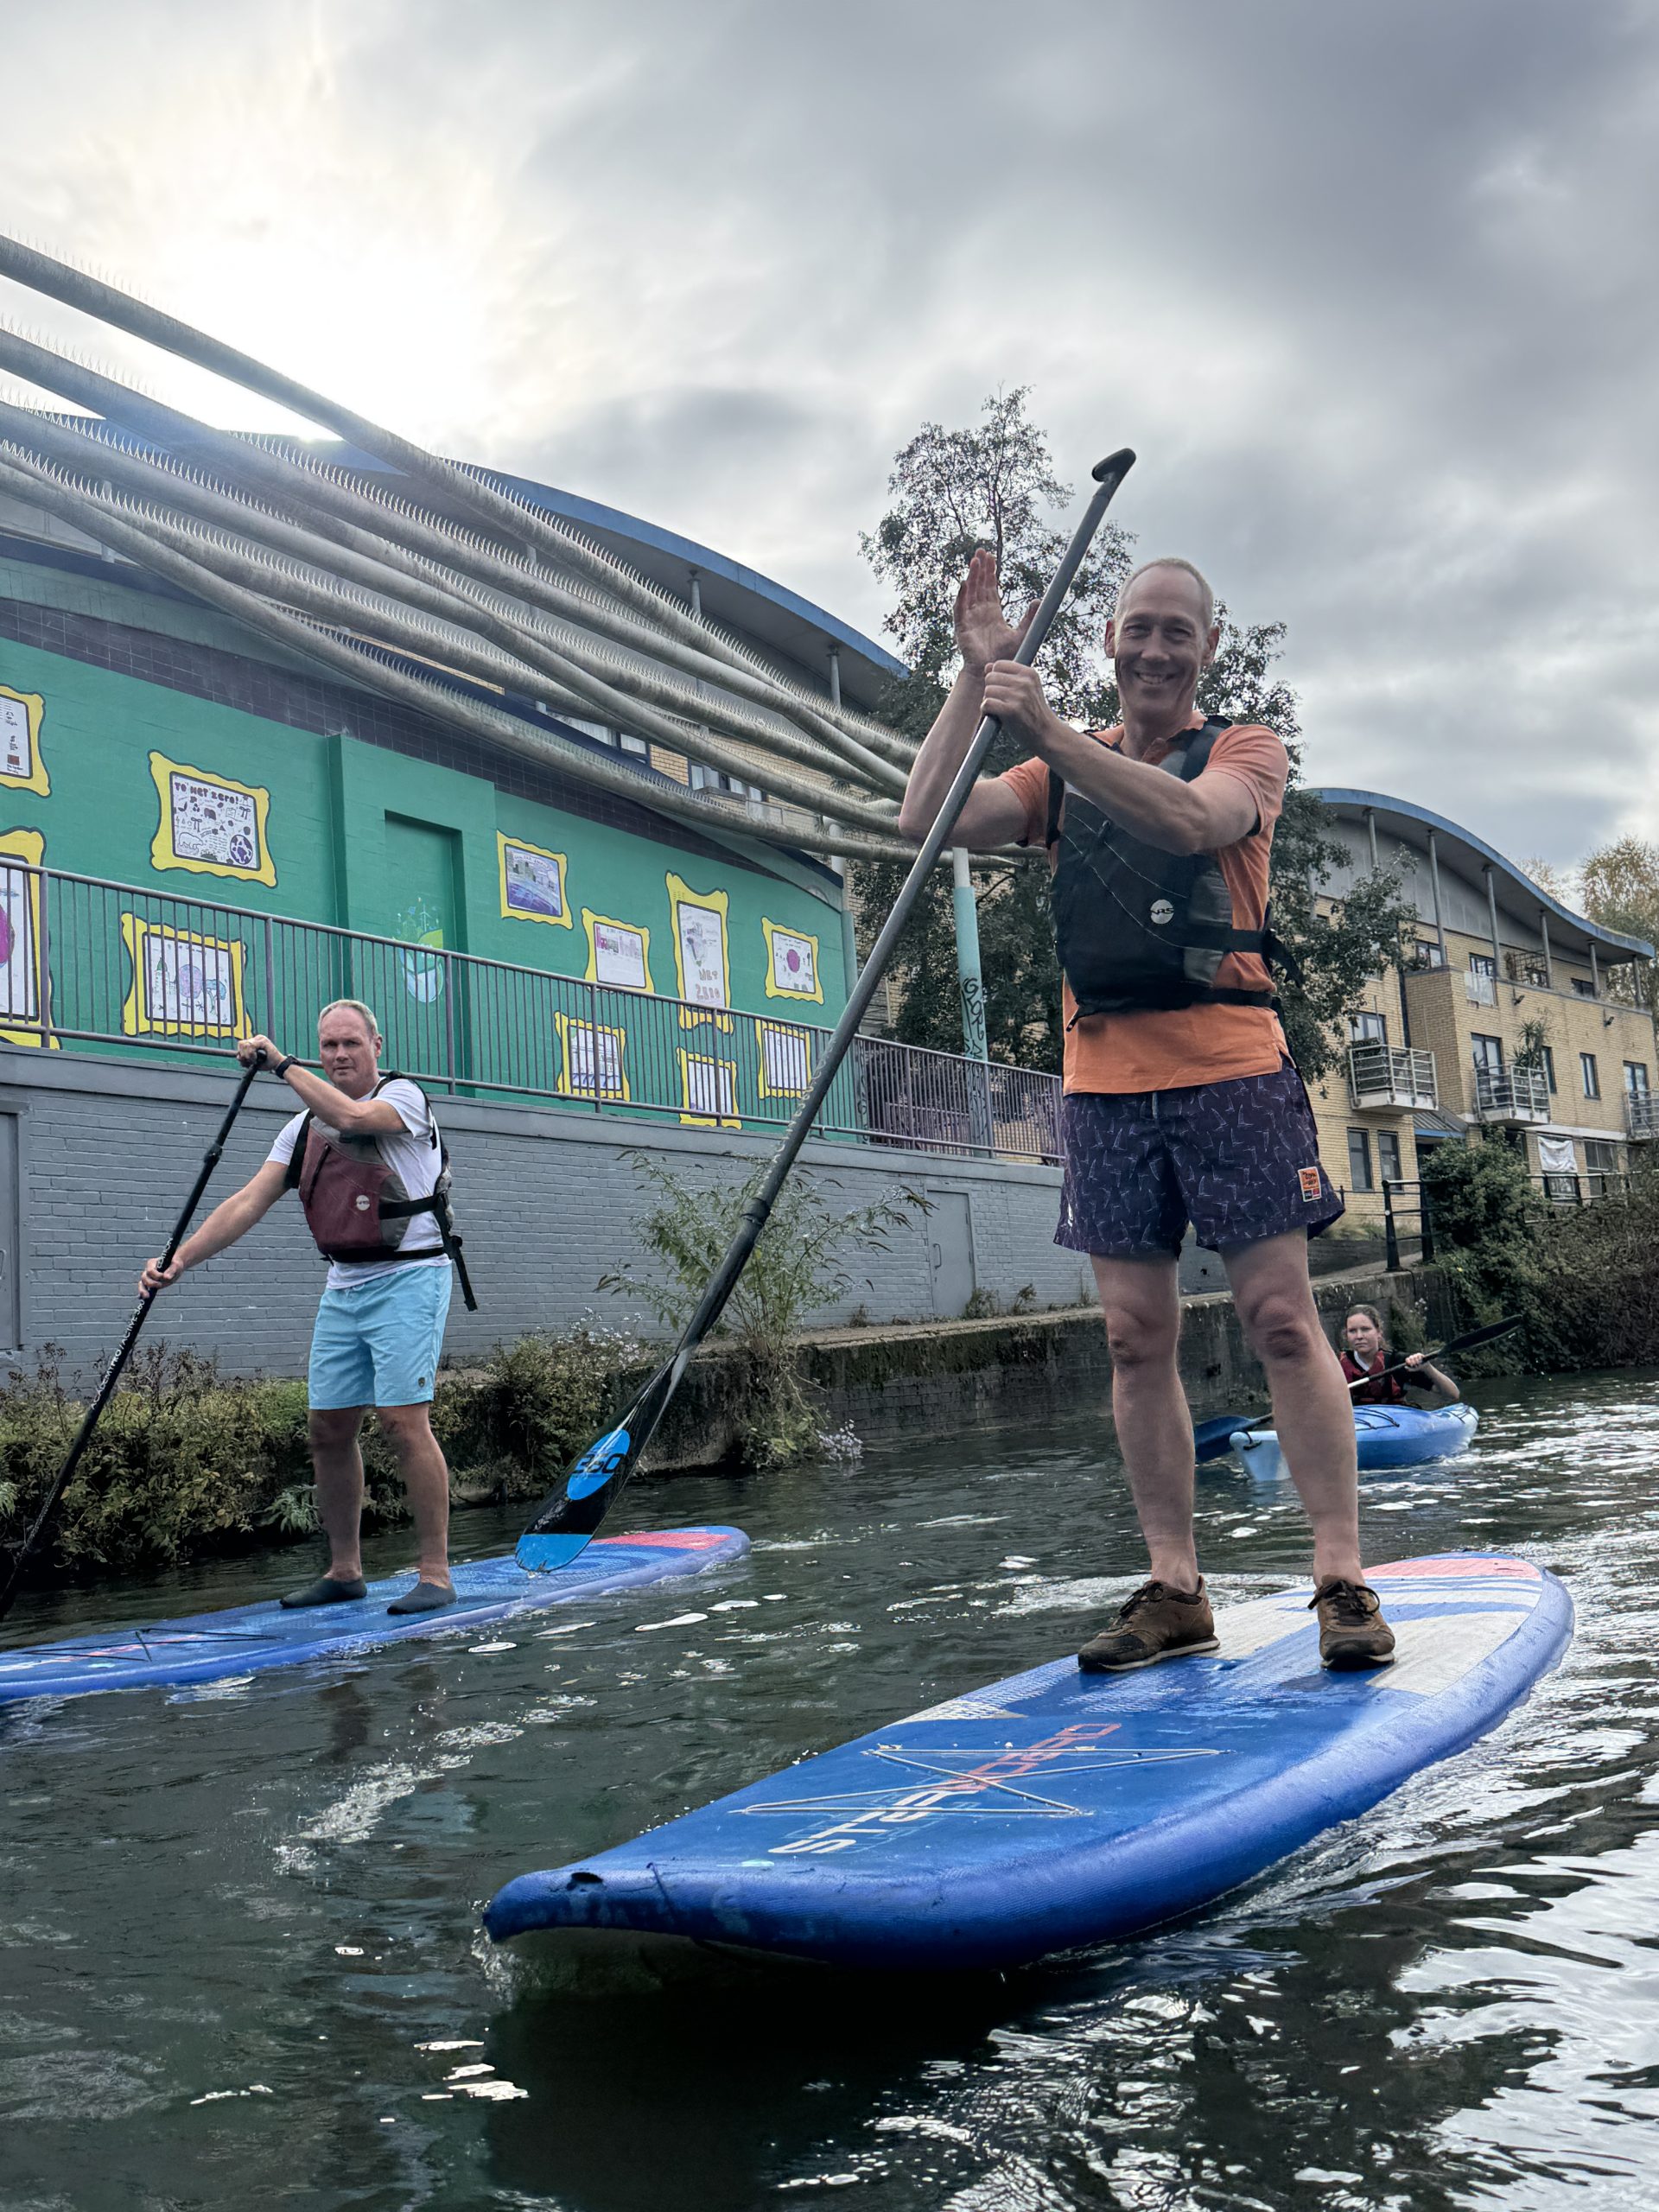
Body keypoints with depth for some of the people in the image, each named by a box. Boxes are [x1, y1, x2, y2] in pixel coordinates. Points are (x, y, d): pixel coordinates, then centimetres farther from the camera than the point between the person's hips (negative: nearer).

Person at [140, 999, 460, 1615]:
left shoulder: (404, 1095, -5)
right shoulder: (303, 1127, 13)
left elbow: (351, 1116, -27)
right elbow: (249, 1202, 6)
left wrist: (281, 1062, -16)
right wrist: (179, 1259, -6)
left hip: (407, 1281, -7)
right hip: (342, 1288, 7)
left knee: (404, 1422, -13)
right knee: (329, 1429, 6)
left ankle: (435, 1574, -8)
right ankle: (344, 1572, 18)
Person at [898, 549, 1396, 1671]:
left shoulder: (1247, 751, 8)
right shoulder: (1062, 773, 18)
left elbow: (1190, 819, -16)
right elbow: (927, 820, 3)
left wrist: (1051, 729, -25)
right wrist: (978, 674, -1)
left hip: (1231, 1069, -3)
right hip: (1106, 1081, 3)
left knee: (1284, 1320, -6)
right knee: (1138, 1338, 2)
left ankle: (1344, 1581, 0)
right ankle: (1175, 1589, 10)